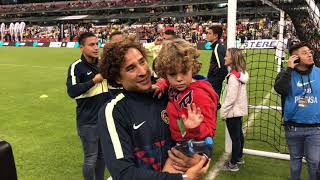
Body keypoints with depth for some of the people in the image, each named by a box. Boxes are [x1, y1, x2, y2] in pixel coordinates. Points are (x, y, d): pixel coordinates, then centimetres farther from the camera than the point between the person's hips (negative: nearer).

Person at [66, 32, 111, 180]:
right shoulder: (76, 67, -12)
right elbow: (72, 92, -24)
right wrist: (94, 80, -22)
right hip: (88, 121, -5)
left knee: (102, 155, 18)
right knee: (91, 158, 5)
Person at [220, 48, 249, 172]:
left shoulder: (233, 77, -23)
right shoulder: (241, 73, 4)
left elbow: (230, 98, -23)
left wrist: (223, 112, -13)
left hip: (233, 111, -9)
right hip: (239, 109, 9)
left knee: (235, 137, 2)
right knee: (239, 134, 20)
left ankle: (233, 164, 15)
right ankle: (239, 157, 37)